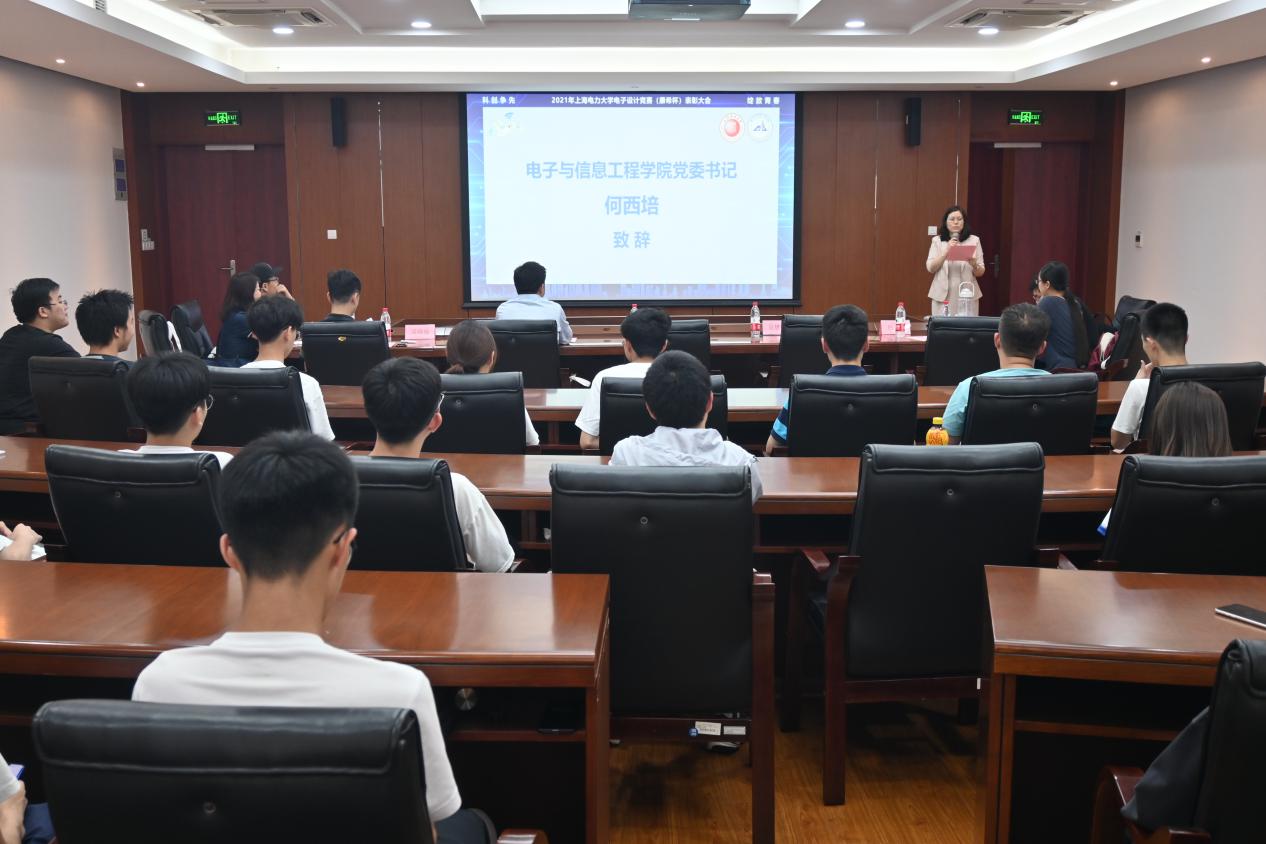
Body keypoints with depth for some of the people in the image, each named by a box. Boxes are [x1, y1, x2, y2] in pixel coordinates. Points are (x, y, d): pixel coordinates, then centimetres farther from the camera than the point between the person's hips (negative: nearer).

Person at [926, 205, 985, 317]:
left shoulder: (974, 240, 5)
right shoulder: (937, 241, 5)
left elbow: (980, 272, 5)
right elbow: (931, 268, -4)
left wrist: (974, 265, -17)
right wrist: (946, 252, -15)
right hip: (943, 294, 0)